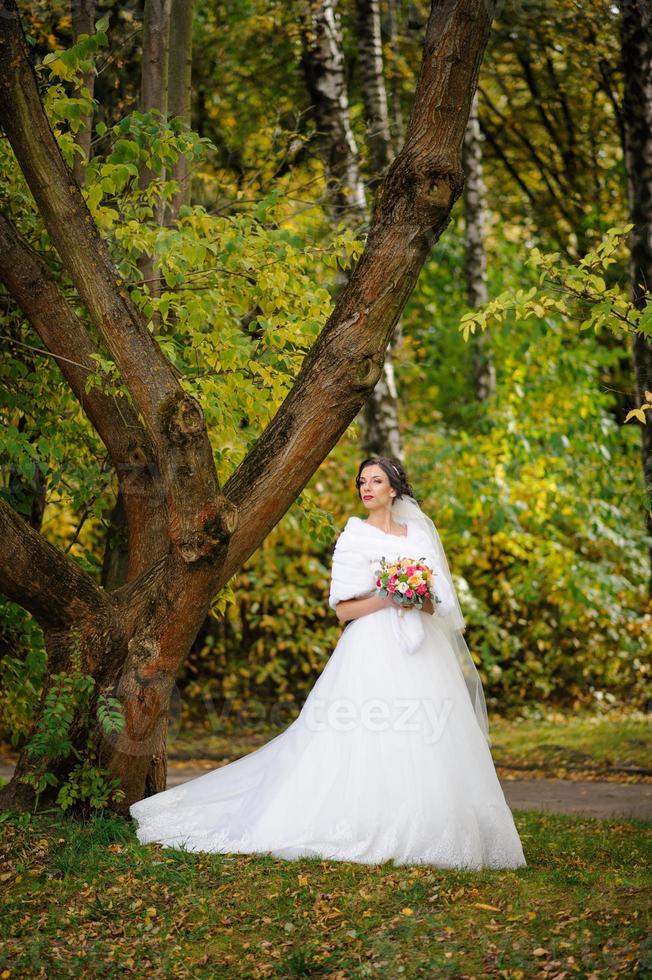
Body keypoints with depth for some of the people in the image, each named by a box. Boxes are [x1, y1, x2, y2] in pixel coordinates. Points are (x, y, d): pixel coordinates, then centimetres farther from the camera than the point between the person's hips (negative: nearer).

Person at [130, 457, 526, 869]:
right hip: (372, 652, -4)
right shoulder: (354, 537, 2)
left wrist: (420, 602, -8)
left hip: (420, 654, 4)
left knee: (422, 749, -1)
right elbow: (344, 610, -3)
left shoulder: (418, 534, 14)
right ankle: (367, 833, -7)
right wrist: (387, 599, -17)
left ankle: (420, 834, 5)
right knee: (367, 743, -11)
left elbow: (437, 603, 14)